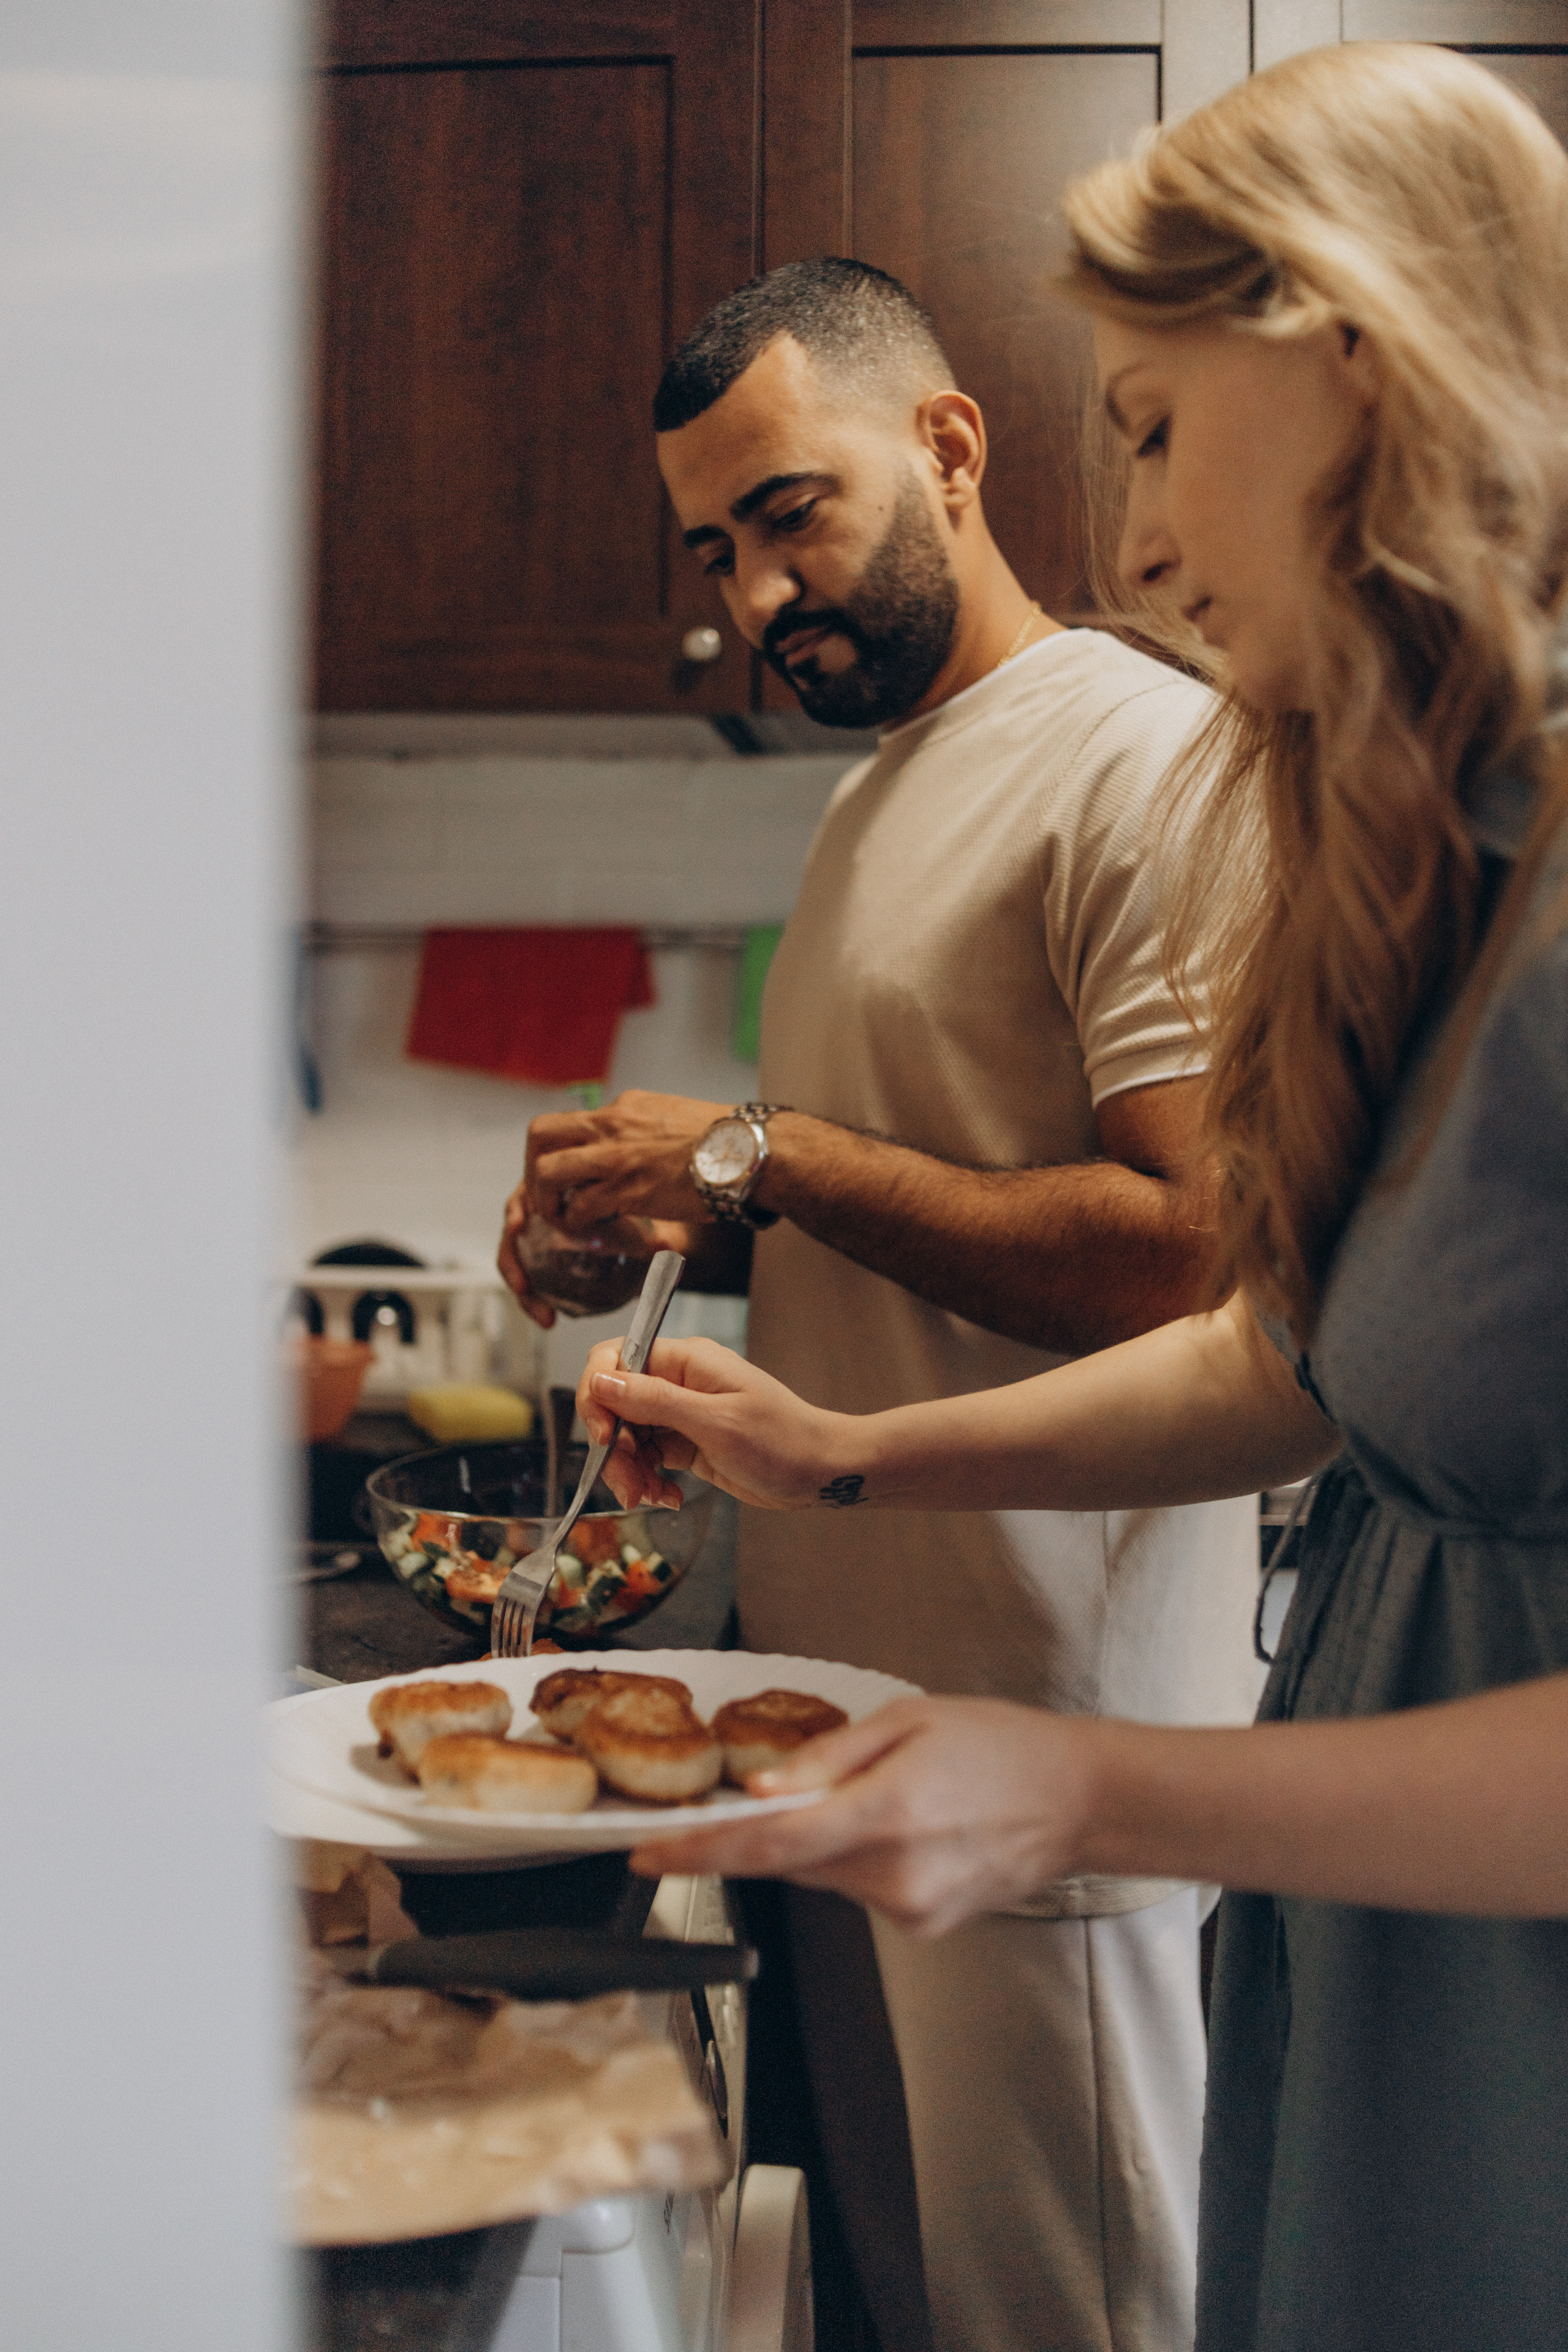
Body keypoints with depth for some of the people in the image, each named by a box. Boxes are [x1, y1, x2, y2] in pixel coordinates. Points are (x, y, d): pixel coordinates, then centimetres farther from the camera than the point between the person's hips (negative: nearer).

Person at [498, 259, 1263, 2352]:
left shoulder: (1146, 754, -13)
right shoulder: (879, 790, 17)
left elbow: (1195, 1253, -23)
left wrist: (768, 1155, -17)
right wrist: (684, 1224, 5)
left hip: (1044, 1738, -8)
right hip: (843, 1708, 9)